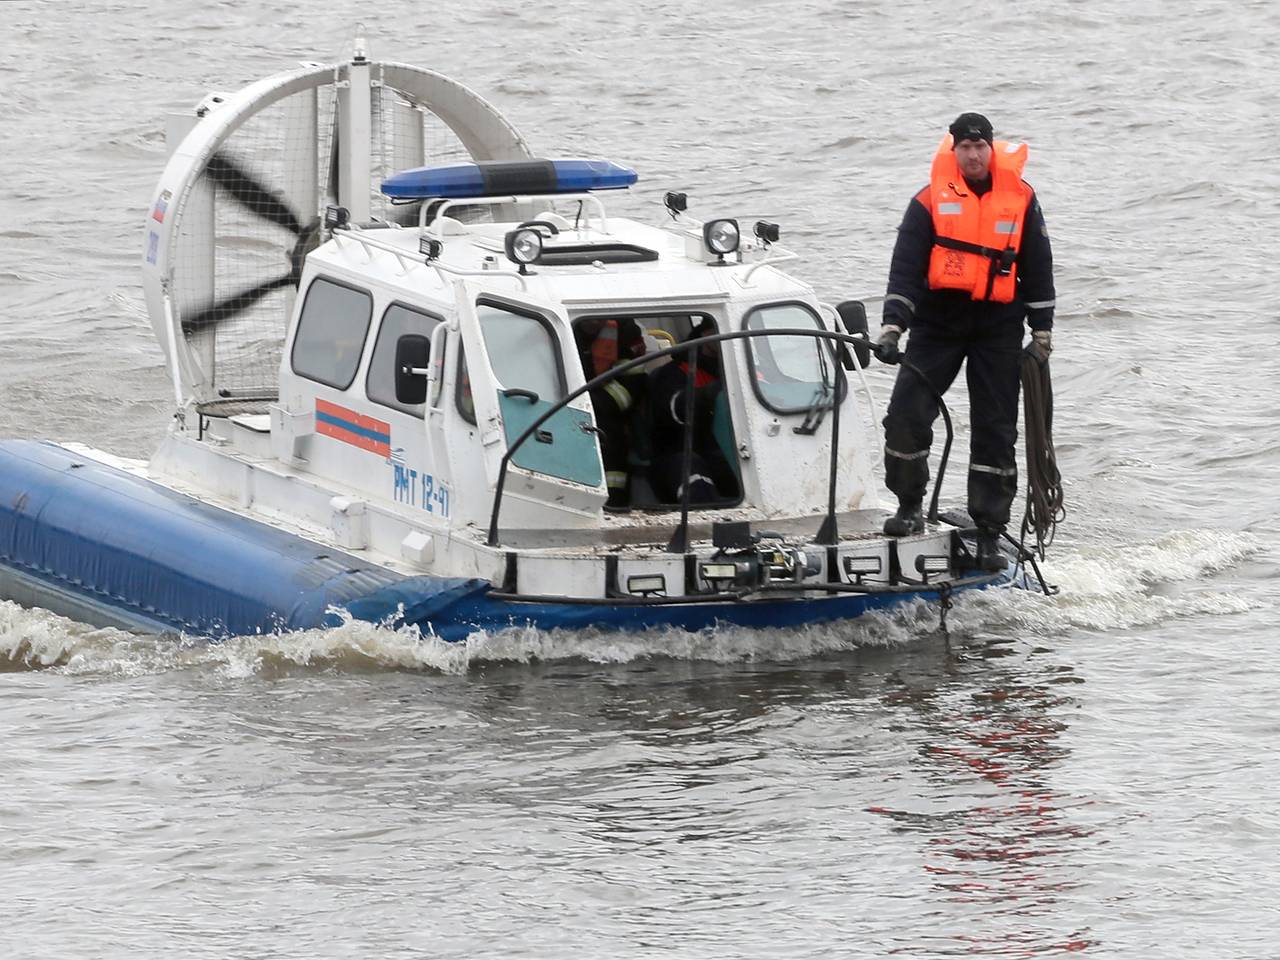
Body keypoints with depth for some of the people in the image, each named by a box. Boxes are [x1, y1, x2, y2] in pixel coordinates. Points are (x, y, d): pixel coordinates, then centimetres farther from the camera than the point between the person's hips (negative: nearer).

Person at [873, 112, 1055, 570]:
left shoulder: (1019, 199, 3)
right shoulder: (931, 201, -2)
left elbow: (1038, 268, 9)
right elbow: (905, 267, -5)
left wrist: (1041, 334, 7)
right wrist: (892, 327, -16)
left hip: (998, 328, 1)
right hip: (937, 322, -1)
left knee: (996, 431, 1)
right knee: (906, 415, -11)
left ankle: (989, 533, 7)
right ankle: (909, 507, 8)